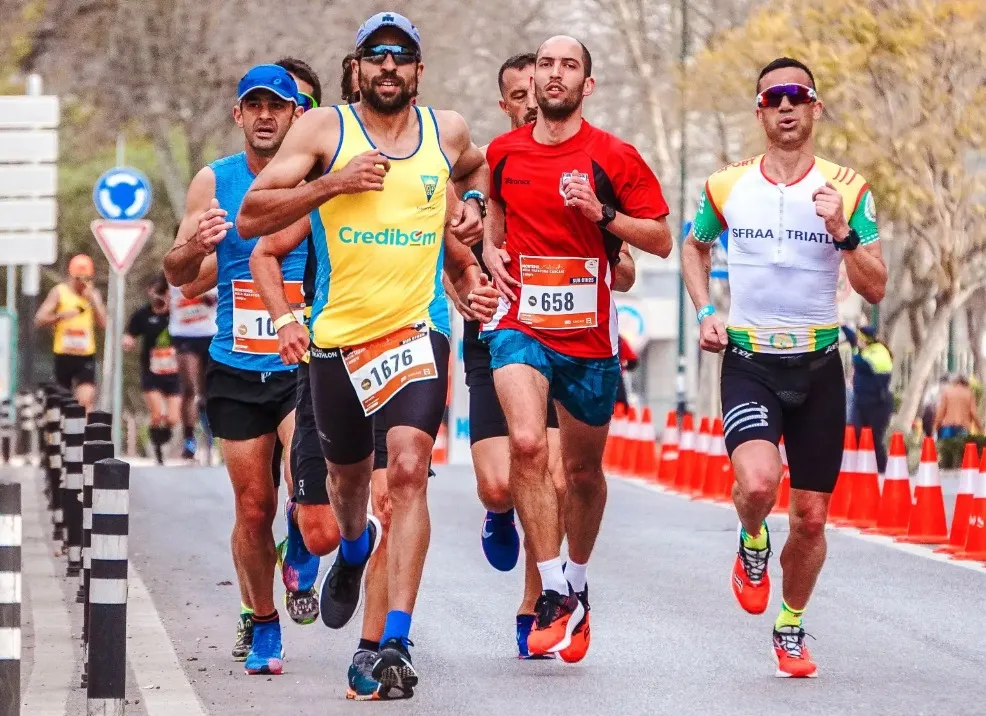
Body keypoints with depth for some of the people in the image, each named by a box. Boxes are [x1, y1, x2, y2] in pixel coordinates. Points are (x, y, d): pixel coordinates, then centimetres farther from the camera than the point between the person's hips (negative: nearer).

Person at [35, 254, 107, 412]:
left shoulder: (94, 294, 8)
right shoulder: (59, 291, 1)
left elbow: (104, 324, -2)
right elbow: (39, 320, -4)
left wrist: (92, 300, -11)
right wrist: (61, 315, -21)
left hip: (86, 356, 0)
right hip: (64, 354, 0)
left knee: (86, 400, -15)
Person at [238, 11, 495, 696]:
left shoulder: (447, 130, 8)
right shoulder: (324, 129, -1)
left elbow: (477, 168, 34)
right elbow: (252, 217, -7)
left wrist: (472, 203, 12)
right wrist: (332, 183, -17)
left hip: (418, 326, 0)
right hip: (338, 332, 1)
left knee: (409, 468, -20)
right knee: (347, 471, 19)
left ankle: (396, 641, -23)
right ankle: (355, 546, 57)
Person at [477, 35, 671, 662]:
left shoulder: (613, 157, -4)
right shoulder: (503, 152, 5)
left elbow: (661, 240, -2)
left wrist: (602, 214, -17)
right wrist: (490, 245, 10)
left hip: (590, 333, 0)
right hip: (521, 323, 0)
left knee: (584, 470, 13)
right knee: (527, 443, -24)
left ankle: (577, 584, 38)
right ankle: (556, 595, -19)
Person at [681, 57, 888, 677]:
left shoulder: (847, 190, -1)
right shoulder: (727, 187, 1)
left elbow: (875, 289, -4)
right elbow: (694, 247, 21)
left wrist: (842, 231, -20)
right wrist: (705, 312, 6)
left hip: (818, 366, 1)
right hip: (749, 362, -1)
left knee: (812, 516, 5)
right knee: (758, 480, -28)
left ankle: (791, 628, 29)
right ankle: (753, 544, 8)